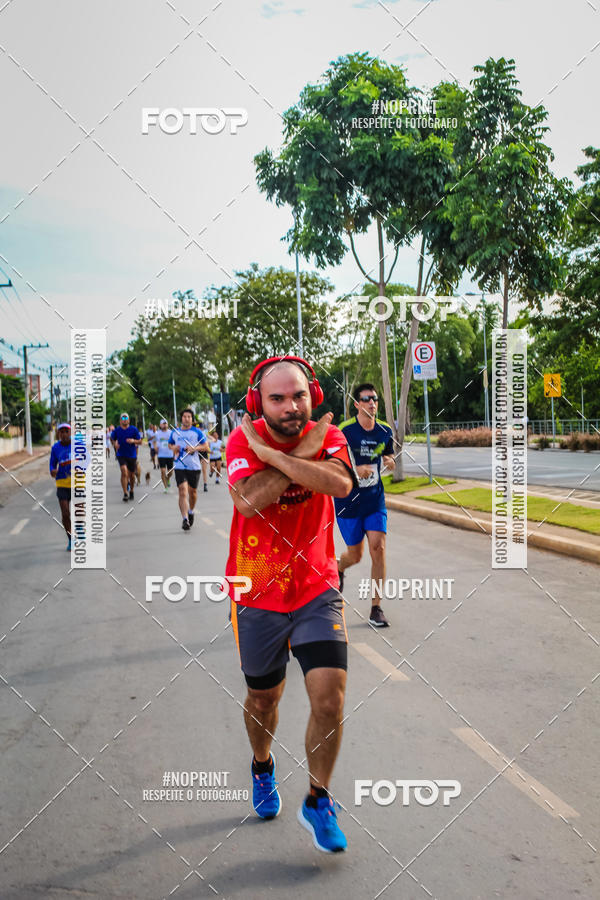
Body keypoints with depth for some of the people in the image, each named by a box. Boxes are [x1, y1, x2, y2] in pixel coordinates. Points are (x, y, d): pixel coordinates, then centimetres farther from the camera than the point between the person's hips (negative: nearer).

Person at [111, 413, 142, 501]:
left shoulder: (134, 429, -5)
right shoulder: (117, 430, -1)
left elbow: (140, 441, -2)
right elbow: (113, 439, 17)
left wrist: (133, 441, -22)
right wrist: (115, 444, -4)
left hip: (132, 455, 1)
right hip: (121, 455, -1)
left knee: (131, 475, 11)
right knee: (124, 472, -20)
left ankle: (131, 491, 36)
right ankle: (125, 494, -18)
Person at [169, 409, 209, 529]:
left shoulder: (197, 432, 0)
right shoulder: (175, 432, 8)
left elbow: (206, 447, 1)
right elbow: (170, 444, 23)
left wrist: (195, 448, -16)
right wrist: (173, 448, -1)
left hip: (194, 466, 0)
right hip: (179, 466, 0)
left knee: (192, 491, 12)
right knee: (182, 492, -12)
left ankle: (191, 511, 41)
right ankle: (185, 519, -17)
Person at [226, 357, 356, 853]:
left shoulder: (328, 436, -6)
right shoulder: (242, 439, -11)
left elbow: (339, 483, -28)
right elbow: (248, 500, -29)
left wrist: (271, 454, -27)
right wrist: (303, 453, -24)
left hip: (317, 589, 0)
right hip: (257, 593, 0)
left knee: (330, 696, -11)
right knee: (263, 698, 16)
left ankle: (318, 801, 11)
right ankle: (263, 767, 48)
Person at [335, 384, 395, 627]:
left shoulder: (385, 431, 3)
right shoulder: (344, 431, -11)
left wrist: (390, 462, -5)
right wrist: (355, 470, -25)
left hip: (375, 500, 3)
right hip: (348, 500, -3)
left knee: (378, 548, -10)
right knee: (355, 555, 6)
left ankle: (376, 608, -1)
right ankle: (338, 568, 44)